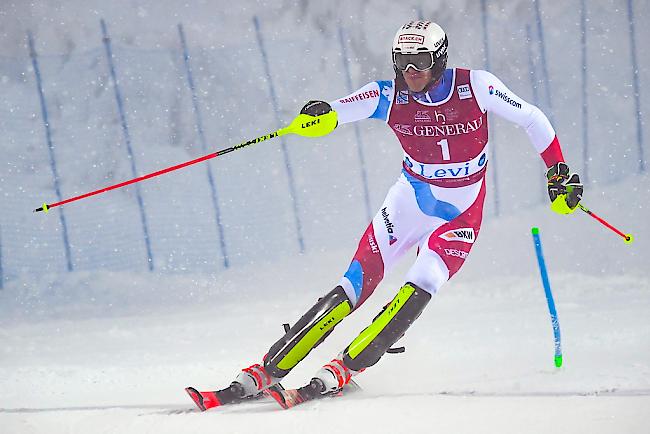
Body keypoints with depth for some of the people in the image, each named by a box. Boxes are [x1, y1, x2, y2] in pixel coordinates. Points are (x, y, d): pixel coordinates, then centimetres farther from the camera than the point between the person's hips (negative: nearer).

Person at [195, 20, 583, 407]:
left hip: (460, 217, -1)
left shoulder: (476, 86, -14)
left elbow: (531, 119, -3)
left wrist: (559, 174, -3)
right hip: (408, 203, 1)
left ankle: (344, 369, -19)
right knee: (353, 290, -9)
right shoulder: (389, 96, -11)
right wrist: (321, 113, -47)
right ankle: (266, 371, -6)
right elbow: (340, 110, -22)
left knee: (418, 290, -25)